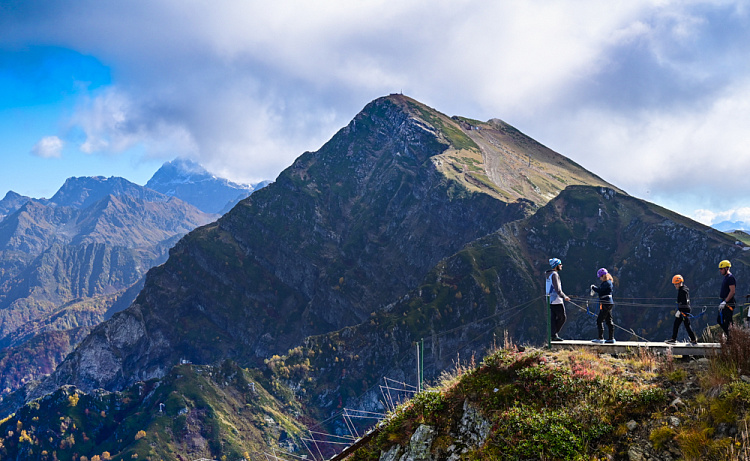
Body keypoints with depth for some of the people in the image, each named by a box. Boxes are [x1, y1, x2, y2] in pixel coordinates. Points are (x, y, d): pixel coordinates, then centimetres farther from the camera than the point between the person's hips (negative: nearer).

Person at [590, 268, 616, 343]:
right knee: (609, 321, 12)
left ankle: (600, 338, -7)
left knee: (599, 320, -7)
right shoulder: (609, 282, 16)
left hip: (605, 304, -10)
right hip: (609, 303, 10)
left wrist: (593, 287, -6)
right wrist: (595, 288, 5)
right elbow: (602, 291, 18)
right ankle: (611, 338, 14)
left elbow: (600, 290, -22)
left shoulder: (606, 283, -15)